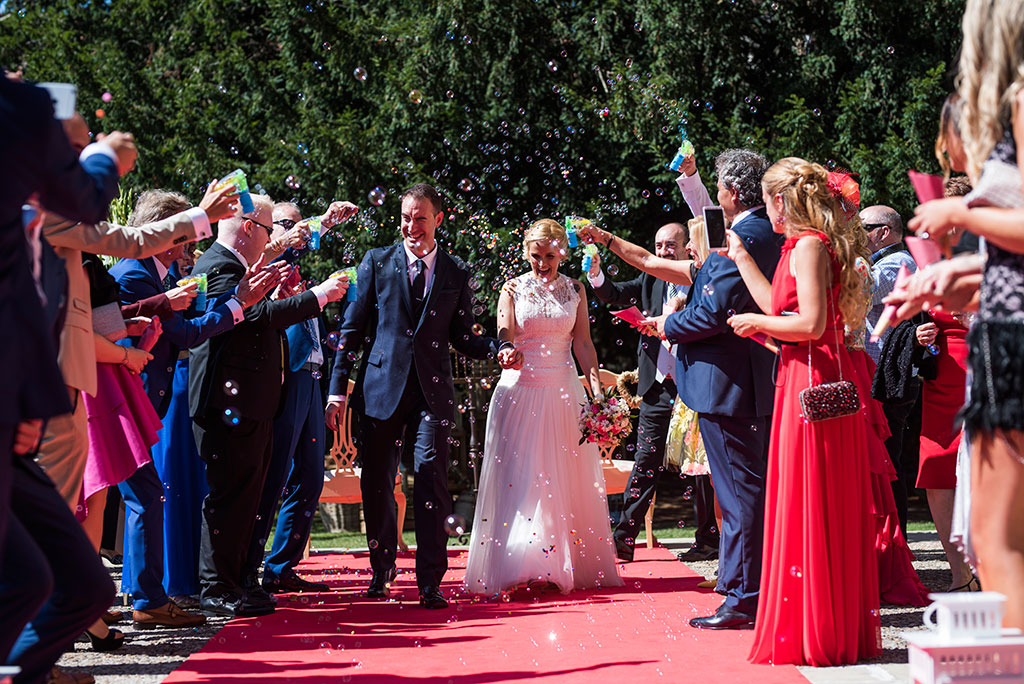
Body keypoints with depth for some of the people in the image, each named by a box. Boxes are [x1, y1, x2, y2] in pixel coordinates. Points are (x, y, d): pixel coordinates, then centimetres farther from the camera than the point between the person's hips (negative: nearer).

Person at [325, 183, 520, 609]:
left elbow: (462, 337, 14)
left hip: (432, 391, 0)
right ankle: (382, 569, 27)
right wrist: (338, 388, 1)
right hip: (382, 387, 0)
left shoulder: (456, 274, 11)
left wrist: (499, 348, -6)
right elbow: (352, 328, 7)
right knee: (376, 482, 6)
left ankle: (430, 581, -5)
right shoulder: (377, 262, 8)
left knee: (431, 476, -10)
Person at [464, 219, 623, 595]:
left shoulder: (575, 291, 9)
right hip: (520, 391, -2)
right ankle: (517, 567, 0)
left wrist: (596, 389, -3)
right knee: (518, 477, -4)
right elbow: (503, 342, -2)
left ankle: (570, 566, 10)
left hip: (563, 394, 2)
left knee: (567, 479, 2)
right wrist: (509, 304, -16)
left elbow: (583, 343, 7)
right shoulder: (514, 289, 3)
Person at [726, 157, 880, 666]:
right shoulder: (807, 246, 17)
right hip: (817, 383, 10)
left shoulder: (808, 246, -12)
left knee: (808, 507, -4)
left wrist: (755, 322, -7)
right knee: (828, 510, 13)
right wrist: (741, 257, 29)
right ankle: (842, 631, 20)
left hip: (811, 386, -10)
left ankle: (813, 636, 3)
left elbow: (811, 323, -22)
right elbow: (782, 310, 22)